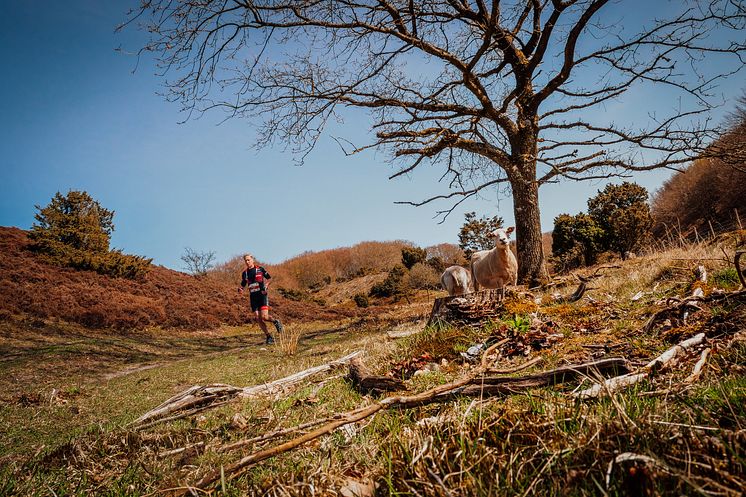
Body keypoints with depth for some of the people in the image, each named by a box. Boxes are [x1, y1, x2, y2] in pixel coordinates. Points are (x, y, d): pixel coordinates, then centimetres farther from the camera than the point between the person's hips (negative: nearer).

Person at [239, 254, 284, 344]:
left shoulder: (260, 269, 0)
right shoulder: (245, 273, 10)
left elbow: (269, 278, 7)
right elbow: (243, 285, 20)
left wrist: (266, 285, -11)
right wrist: (240, 289, -3)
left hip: (262, 295, -4)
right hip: (253, 297, 4)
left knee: (264, 316, -19)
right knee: (258, 319, 0)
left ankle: (275, 321, 13)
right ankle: (269, 337, 11)